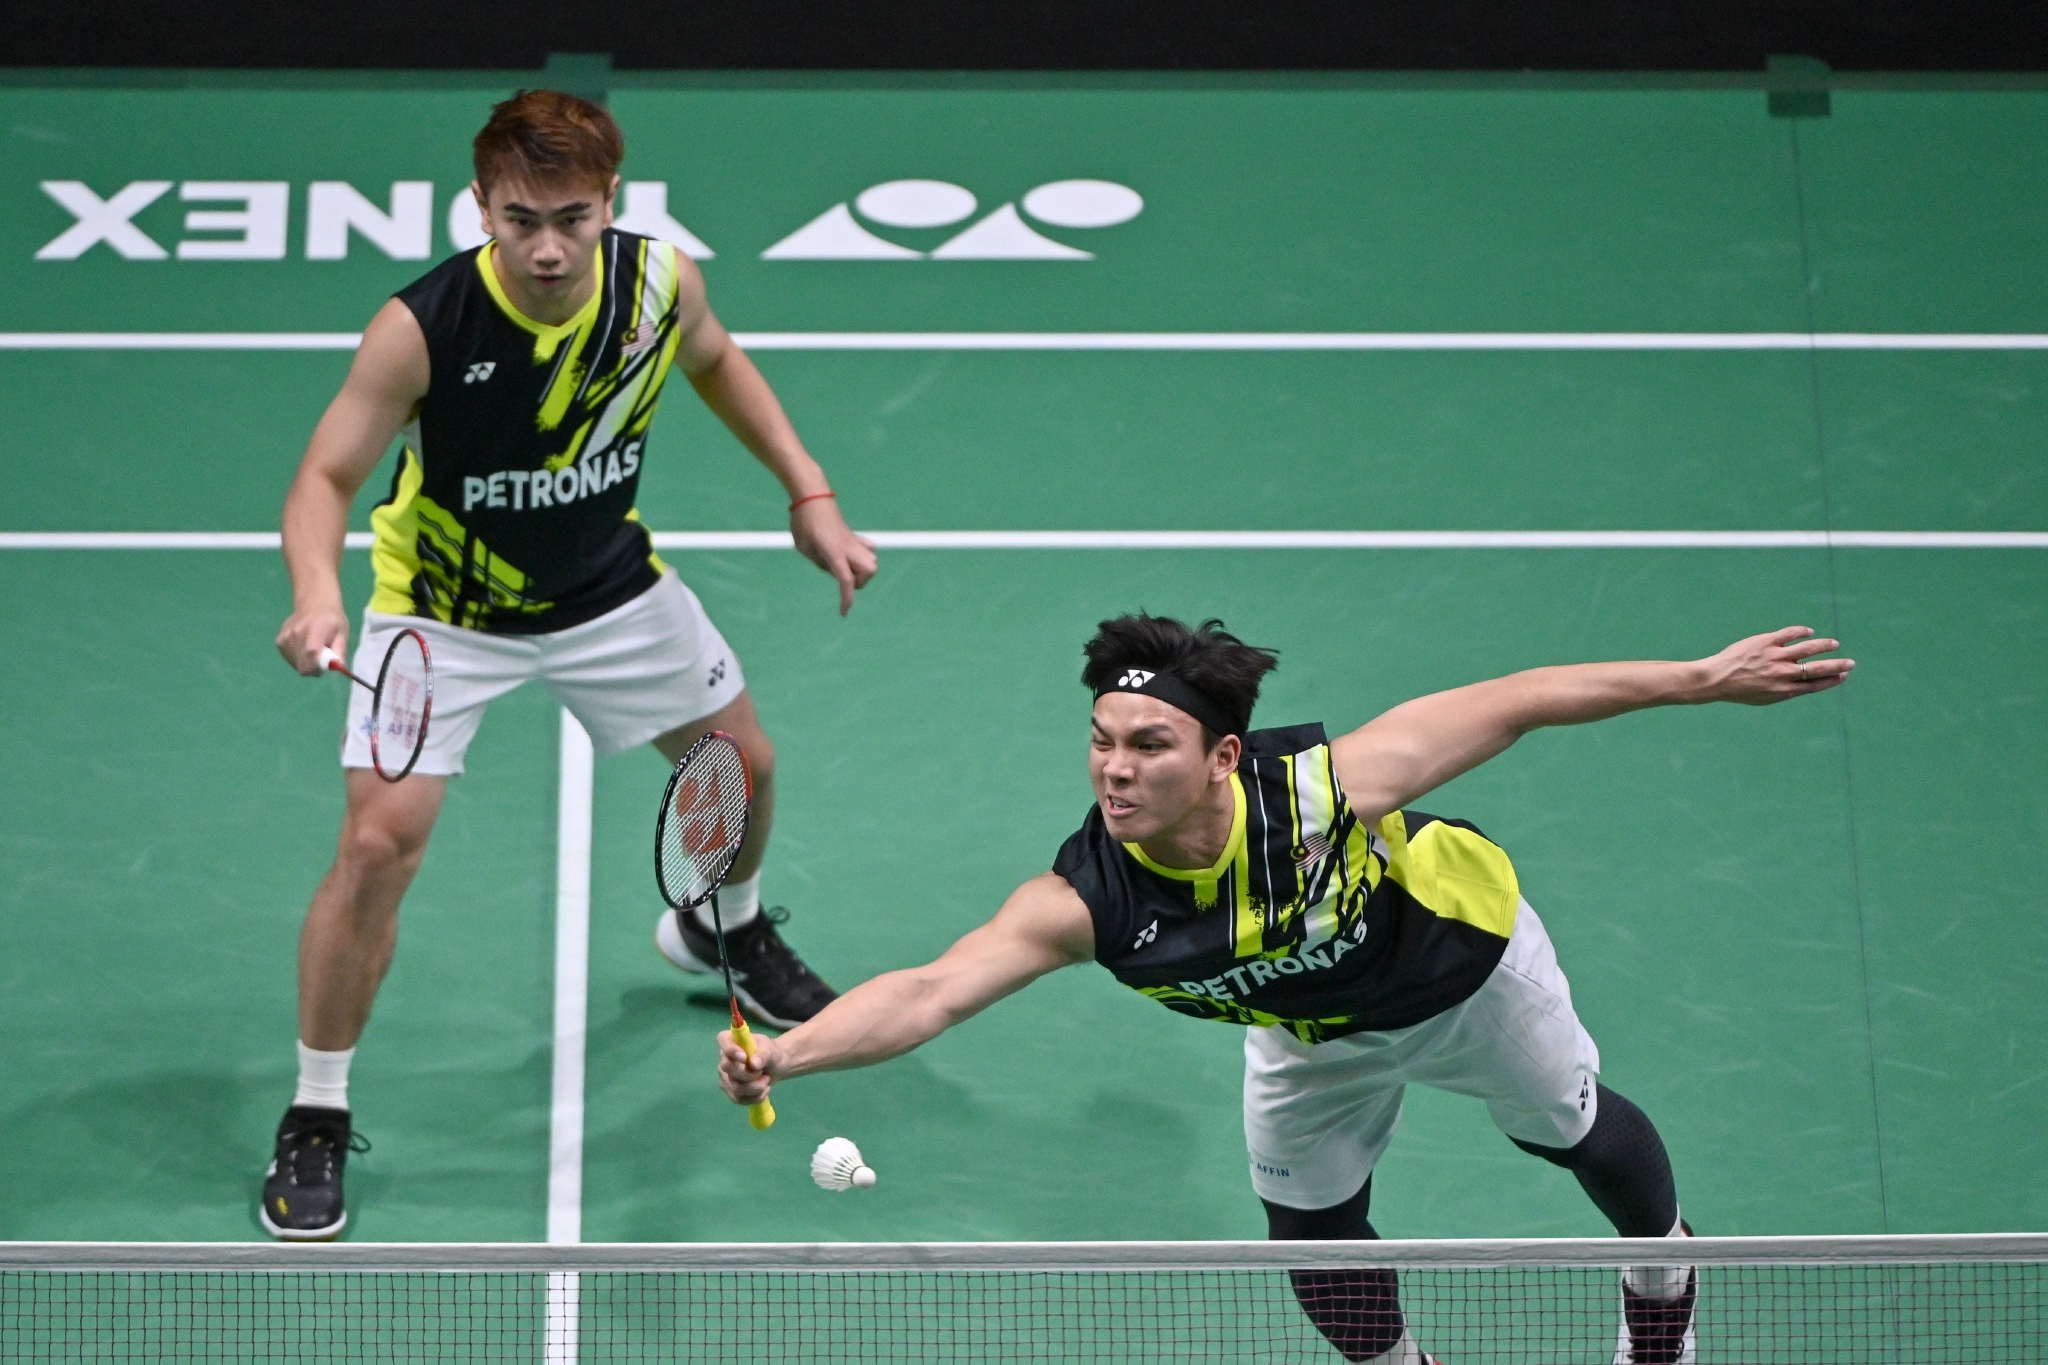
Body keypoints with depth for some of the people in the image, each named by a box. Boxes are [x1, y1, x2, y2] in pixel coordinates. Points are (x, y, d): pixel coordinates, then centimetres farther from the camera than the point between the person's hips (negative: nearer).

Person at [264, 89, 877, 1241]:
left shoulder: (662, 281, -20)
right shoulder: (423, 327, -32)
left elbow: (717, 362, 4)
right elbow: (328, 478, -26)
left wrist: (812, 497, 1)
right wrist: (318, 594, -47)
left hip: (610, 588, 4)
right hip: (446, 611, -4)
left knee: (743, 760, 18)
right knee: (381, 843, -16)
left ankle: (727, 928, 55)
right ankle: (316, 1123, 3)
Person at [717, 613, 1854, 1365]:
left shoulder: (1326, 784, -44)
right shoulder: (1085, 898, -38)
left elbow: (1513, 702, -35)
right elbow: (930, 991, -45)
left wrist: (1705, 679, -31)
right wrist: (783, 1052, -61)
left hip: (1468, 965, -1)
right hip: (1315, 1034, 2)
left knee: (1573, 1129, 23)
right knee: (1314, 1234, 6)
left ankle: (1662, 1260, 59)